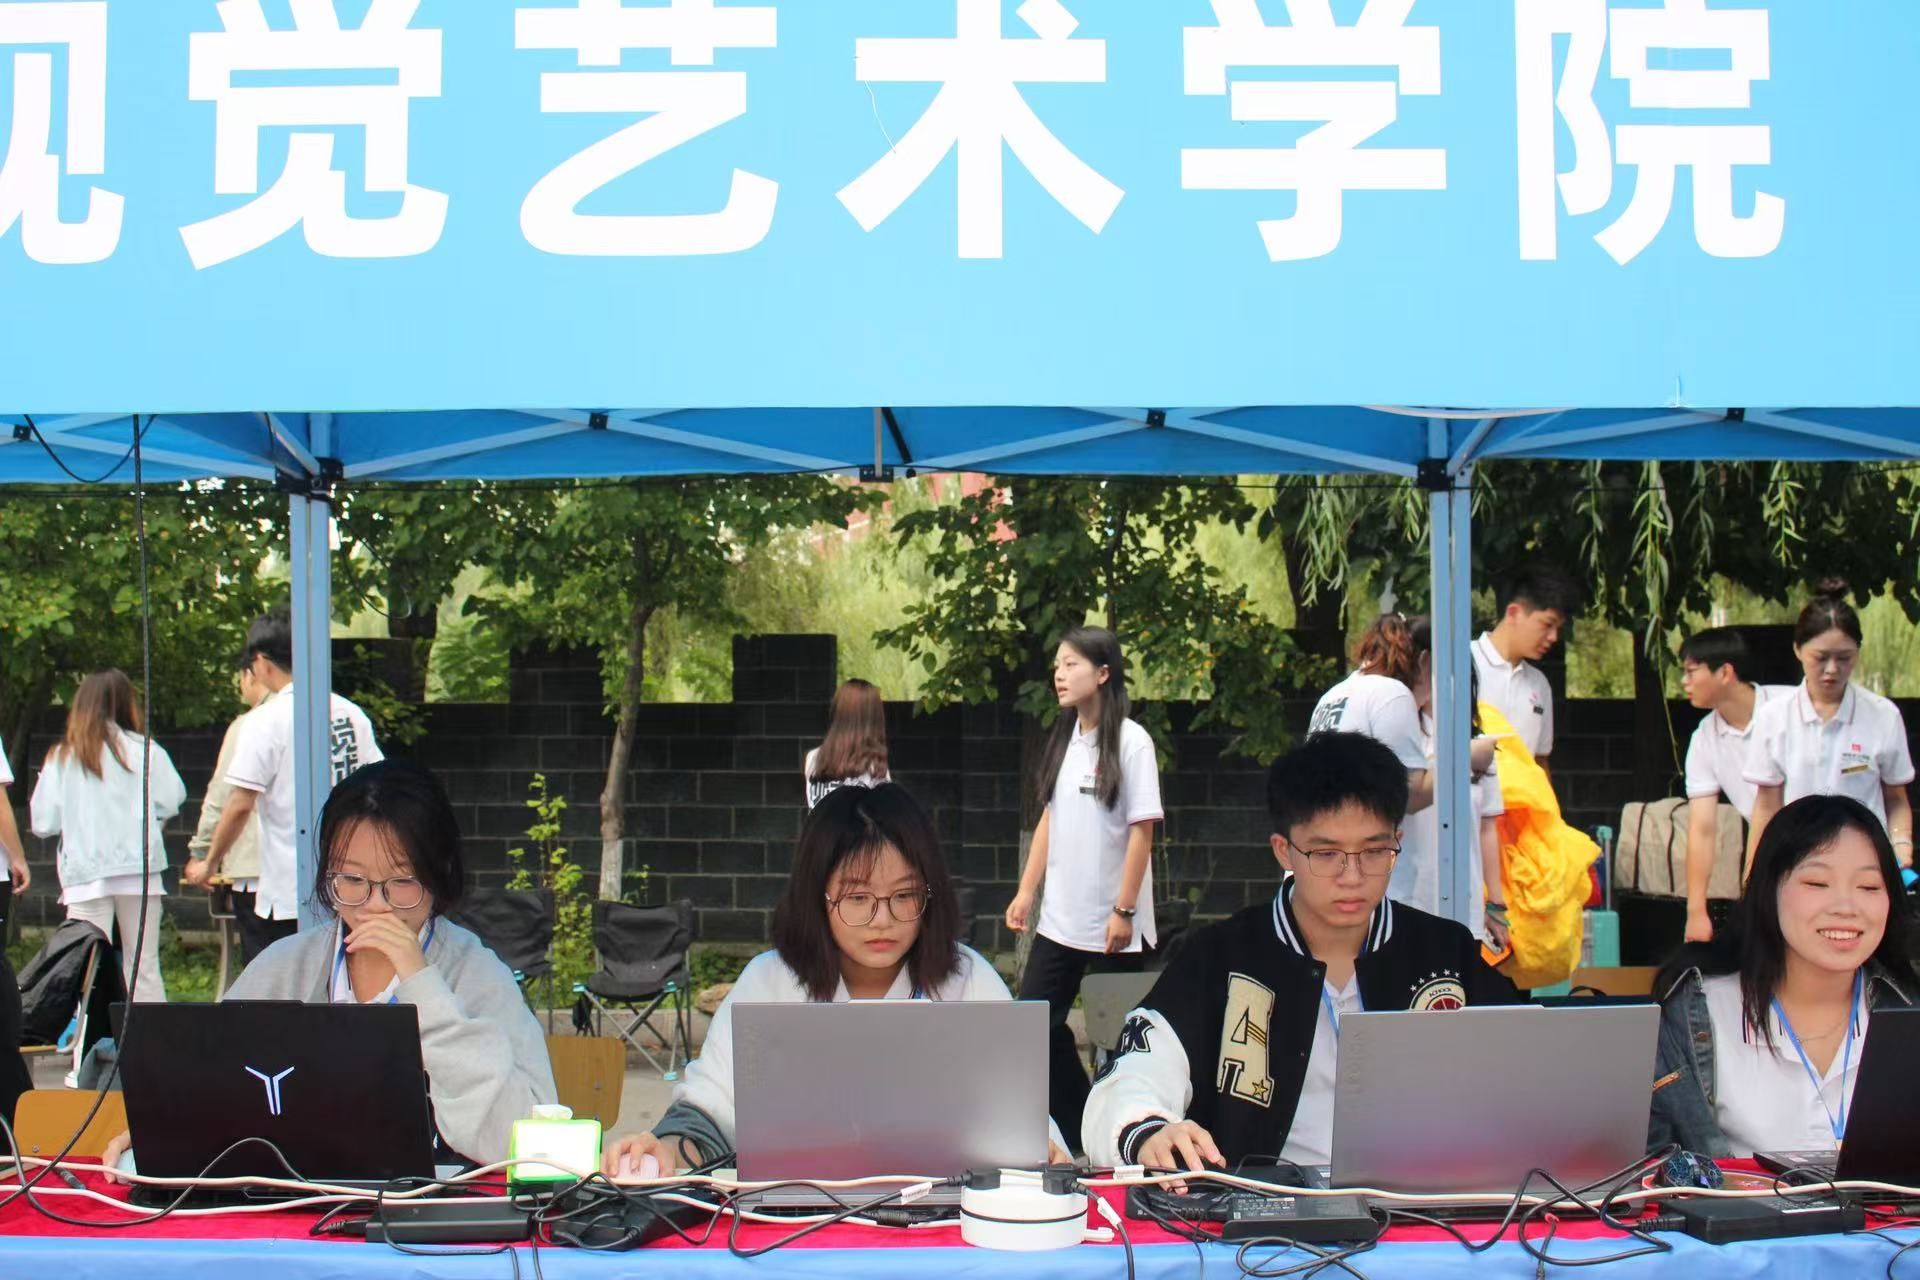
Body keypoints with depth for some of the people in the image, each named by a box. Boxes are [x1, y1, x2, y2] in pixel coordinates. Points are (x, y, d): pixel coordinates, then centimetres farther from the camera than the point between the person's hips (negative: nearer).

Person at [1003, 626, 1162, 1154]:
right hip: (1060, 918, 6)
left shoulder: (1130, 742, -10)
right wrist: (1026, 891, 7)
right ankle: (1075, 1136, 18)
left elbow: (1142, 831, -12)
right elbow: (1050, 819, 12)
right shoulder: (1063, 739, 8)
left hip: (1112, 925, -6)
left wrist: (1124, 910, -14)